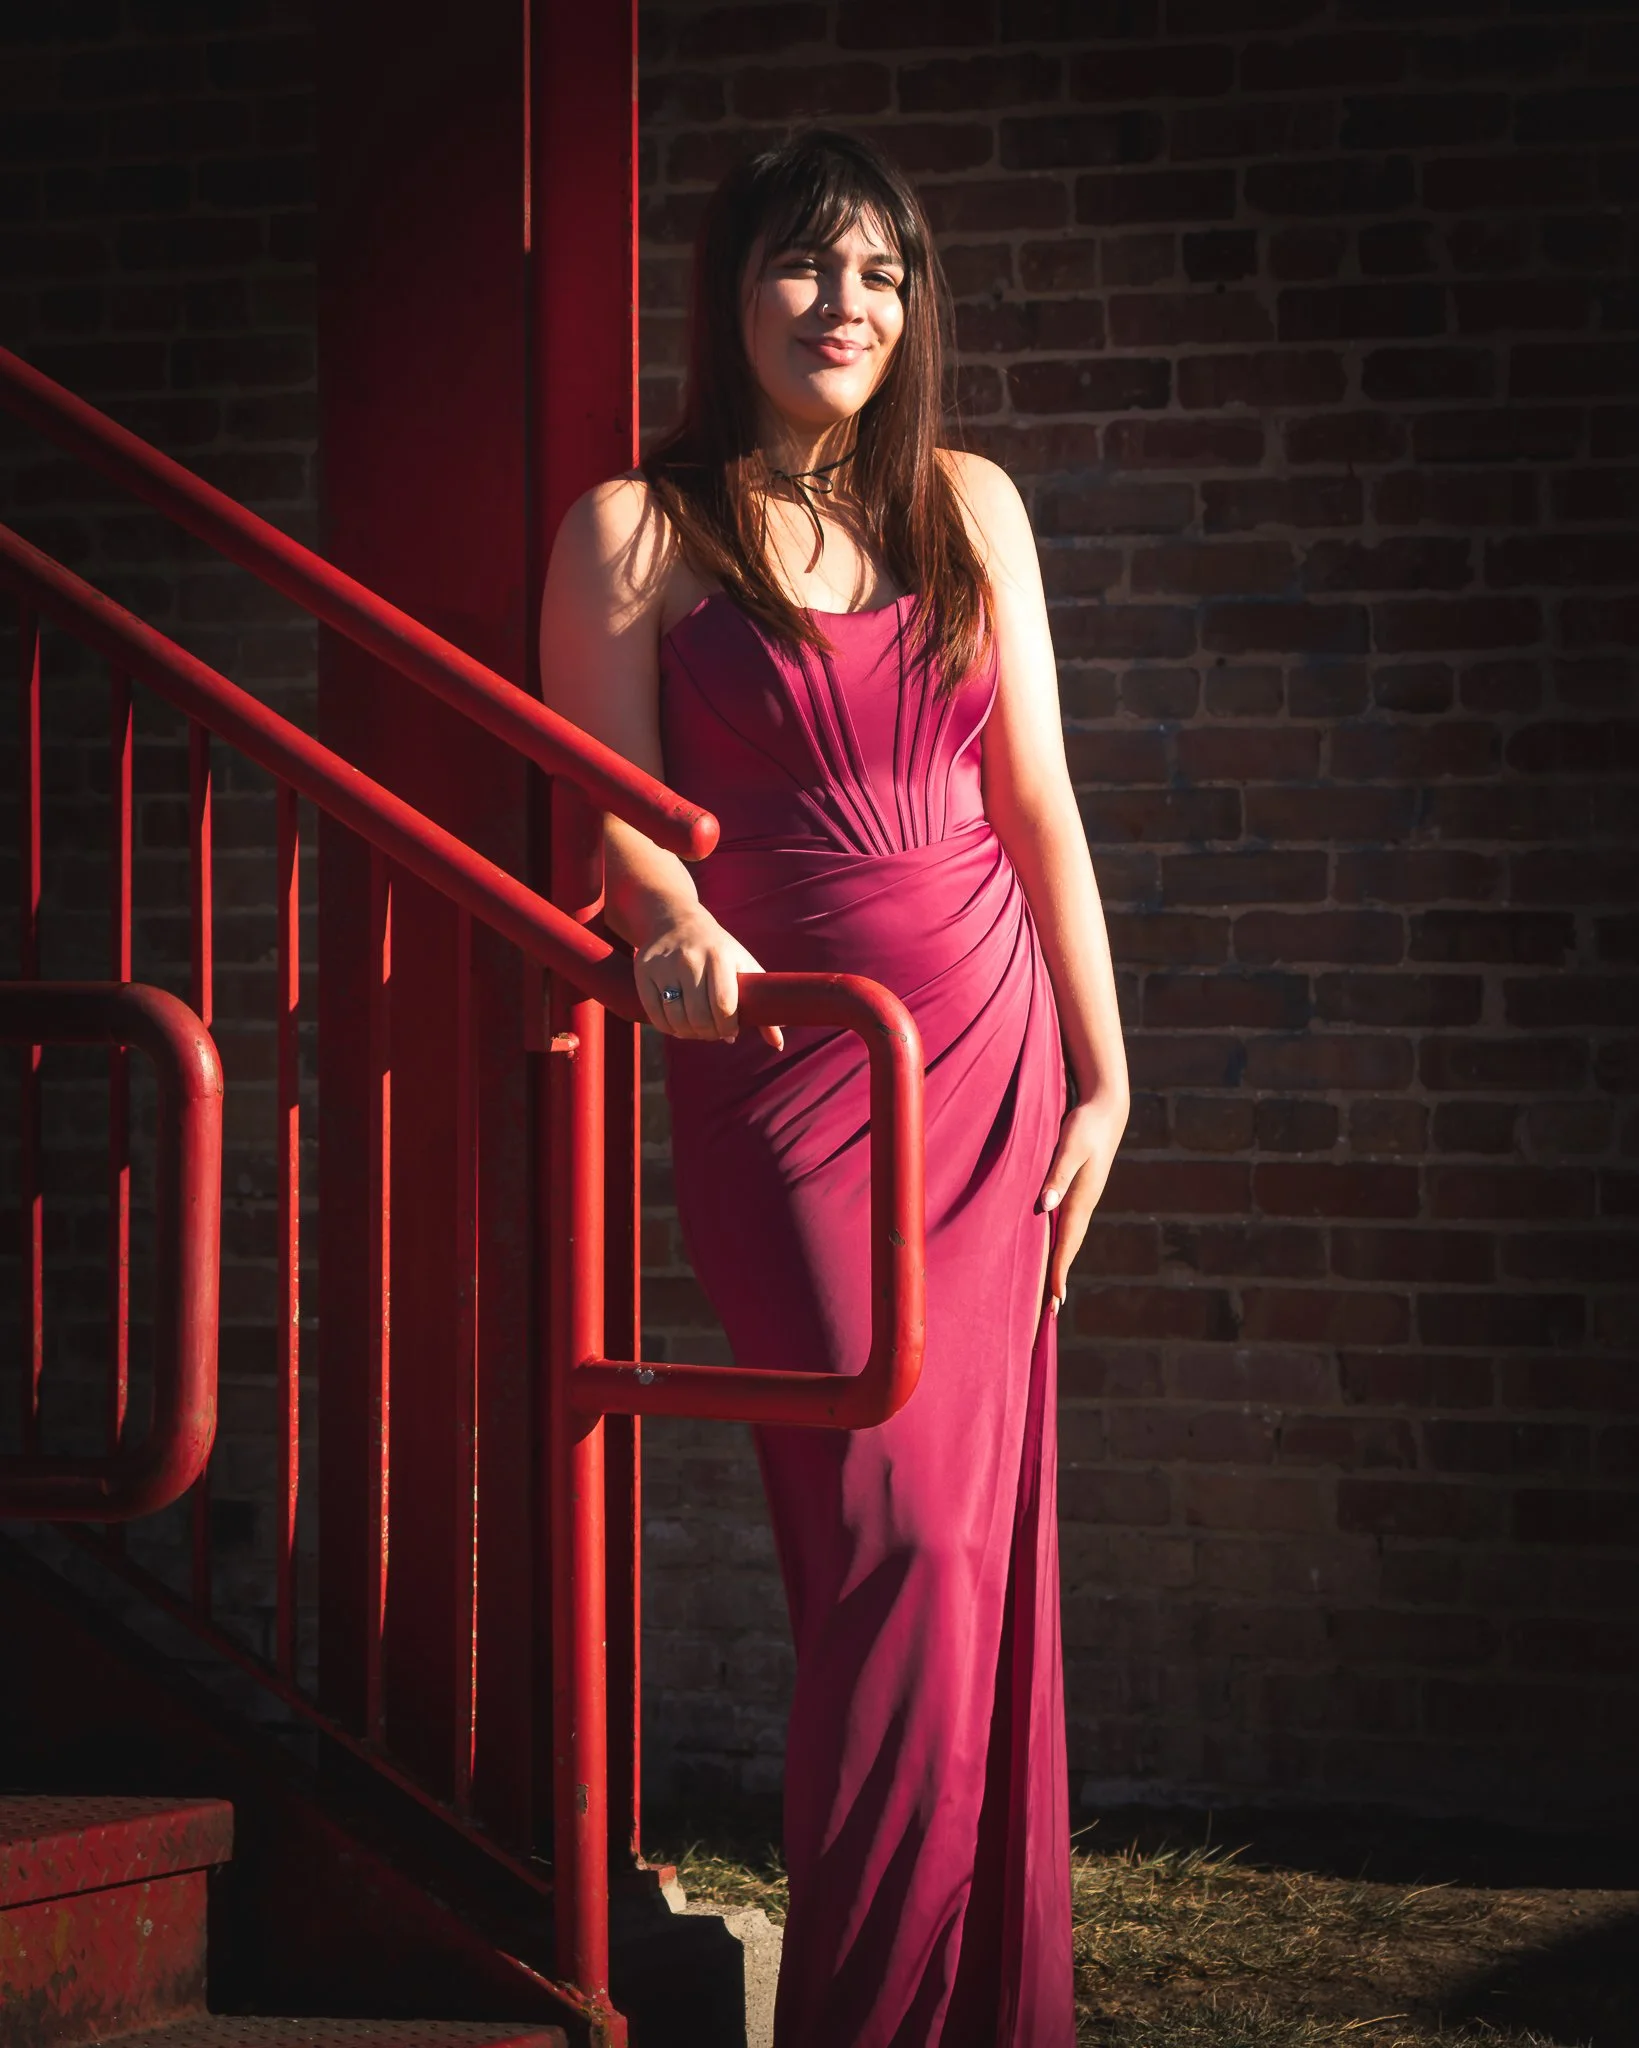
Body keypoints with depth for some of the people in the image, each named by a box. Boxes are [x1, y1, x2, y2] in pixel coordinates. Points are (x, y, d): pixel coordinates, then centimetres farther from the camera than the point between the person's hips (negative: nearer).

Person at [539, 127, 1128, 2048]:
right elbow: (615, 811, -5)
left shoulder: (968, 506, 11)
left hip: (988, 1057, 4)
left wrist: (1101, 1072, 9)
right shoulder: (636, 532, 0)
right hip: (786, 1070, -4)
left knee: (989, 1543, 3)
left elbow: (1036, 805, 12)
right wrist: (675, 924, -28)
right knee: (897, 1543, -10)